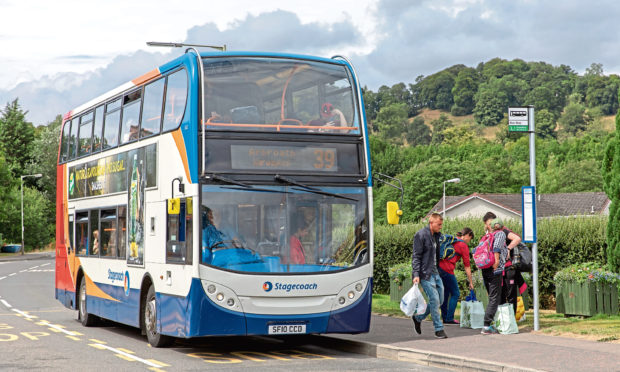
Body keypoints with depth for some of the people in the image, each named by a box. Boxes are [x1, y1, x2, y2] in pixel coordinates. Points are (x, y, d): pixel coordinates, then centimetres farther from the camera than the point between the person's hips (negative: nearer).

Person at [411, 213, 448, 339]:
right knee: (434, 300, -9)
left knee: (439, 300, 9)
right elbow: (416, 256, -12)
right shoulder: (421, 235, -10)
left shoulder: (436, 236, 14)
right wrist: (416, 274, -18)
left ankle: (418, 318, 24)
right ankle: (439, 329, 0)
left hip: (435, 273, 8)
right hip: (425, 273, -8)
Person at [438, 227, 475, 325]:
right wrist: (471, 282, 3)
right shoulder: (463, 245, -1)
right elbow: (467, 266, -1)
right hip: (447, 269, -7)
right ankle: (449, 319, 1)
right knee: (455, 293, 4)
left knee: (445, 292, 16)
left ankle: (444, 318, 19)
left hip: (438, 266, 8)